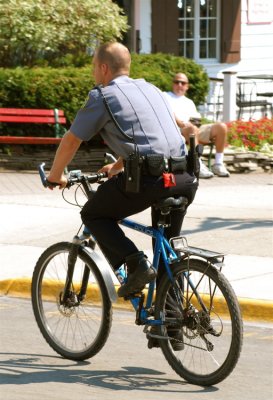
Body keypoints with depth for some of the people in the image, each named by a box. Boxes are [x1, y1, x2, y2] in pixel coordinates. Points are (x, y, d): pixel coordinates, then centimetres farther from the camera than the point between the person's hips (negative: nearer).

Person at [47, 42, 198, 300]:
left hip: (149, 177, -7)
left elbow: (71, 141, 11)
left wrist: (55, 176, 28)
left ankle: (136, 264, -4)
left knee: (93, 215, 14)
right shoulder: (150, 89, 26)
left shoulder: (102, 96, 6)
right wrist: (117, 167, 54)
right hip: (185, 179, 7)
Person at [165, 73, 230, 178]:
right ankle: (199, 166, -46)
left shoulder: (189, 102, 35)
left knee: (221, 127, -16)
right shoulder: (166, 96, 19)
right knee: (192, 128, -41)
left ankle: (218, 164, -19)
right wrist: (180, 123, -19)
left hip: (196, 131, 6)